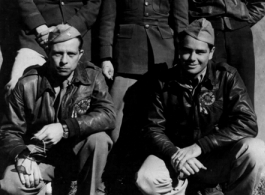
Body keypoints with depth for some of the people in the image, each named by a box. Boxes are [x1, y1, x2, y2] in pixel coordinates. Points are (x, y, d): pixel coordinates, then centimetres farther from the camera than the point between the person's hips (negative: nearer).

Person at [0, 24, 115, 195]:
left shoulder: (92, 76, -7)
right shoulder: (28, 84, -9)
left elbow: (108, 115, -20)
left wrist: (65, 128, -32)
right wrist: (22, 156, -26)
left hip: (77, 153, 1)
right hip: (40, 155, -1)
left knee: (98, 139, -31)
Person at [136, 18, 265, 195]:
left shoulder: (226, 77, -8)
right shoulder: (165, 83, -3)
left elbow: (247, 123, -18)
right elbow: (154, 128, -3)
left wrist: (199, 146, -26)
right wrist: (173, 154, -25)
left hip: (219, 157, -1)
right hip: (177, 156, 1)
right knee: (146, 179, -28)